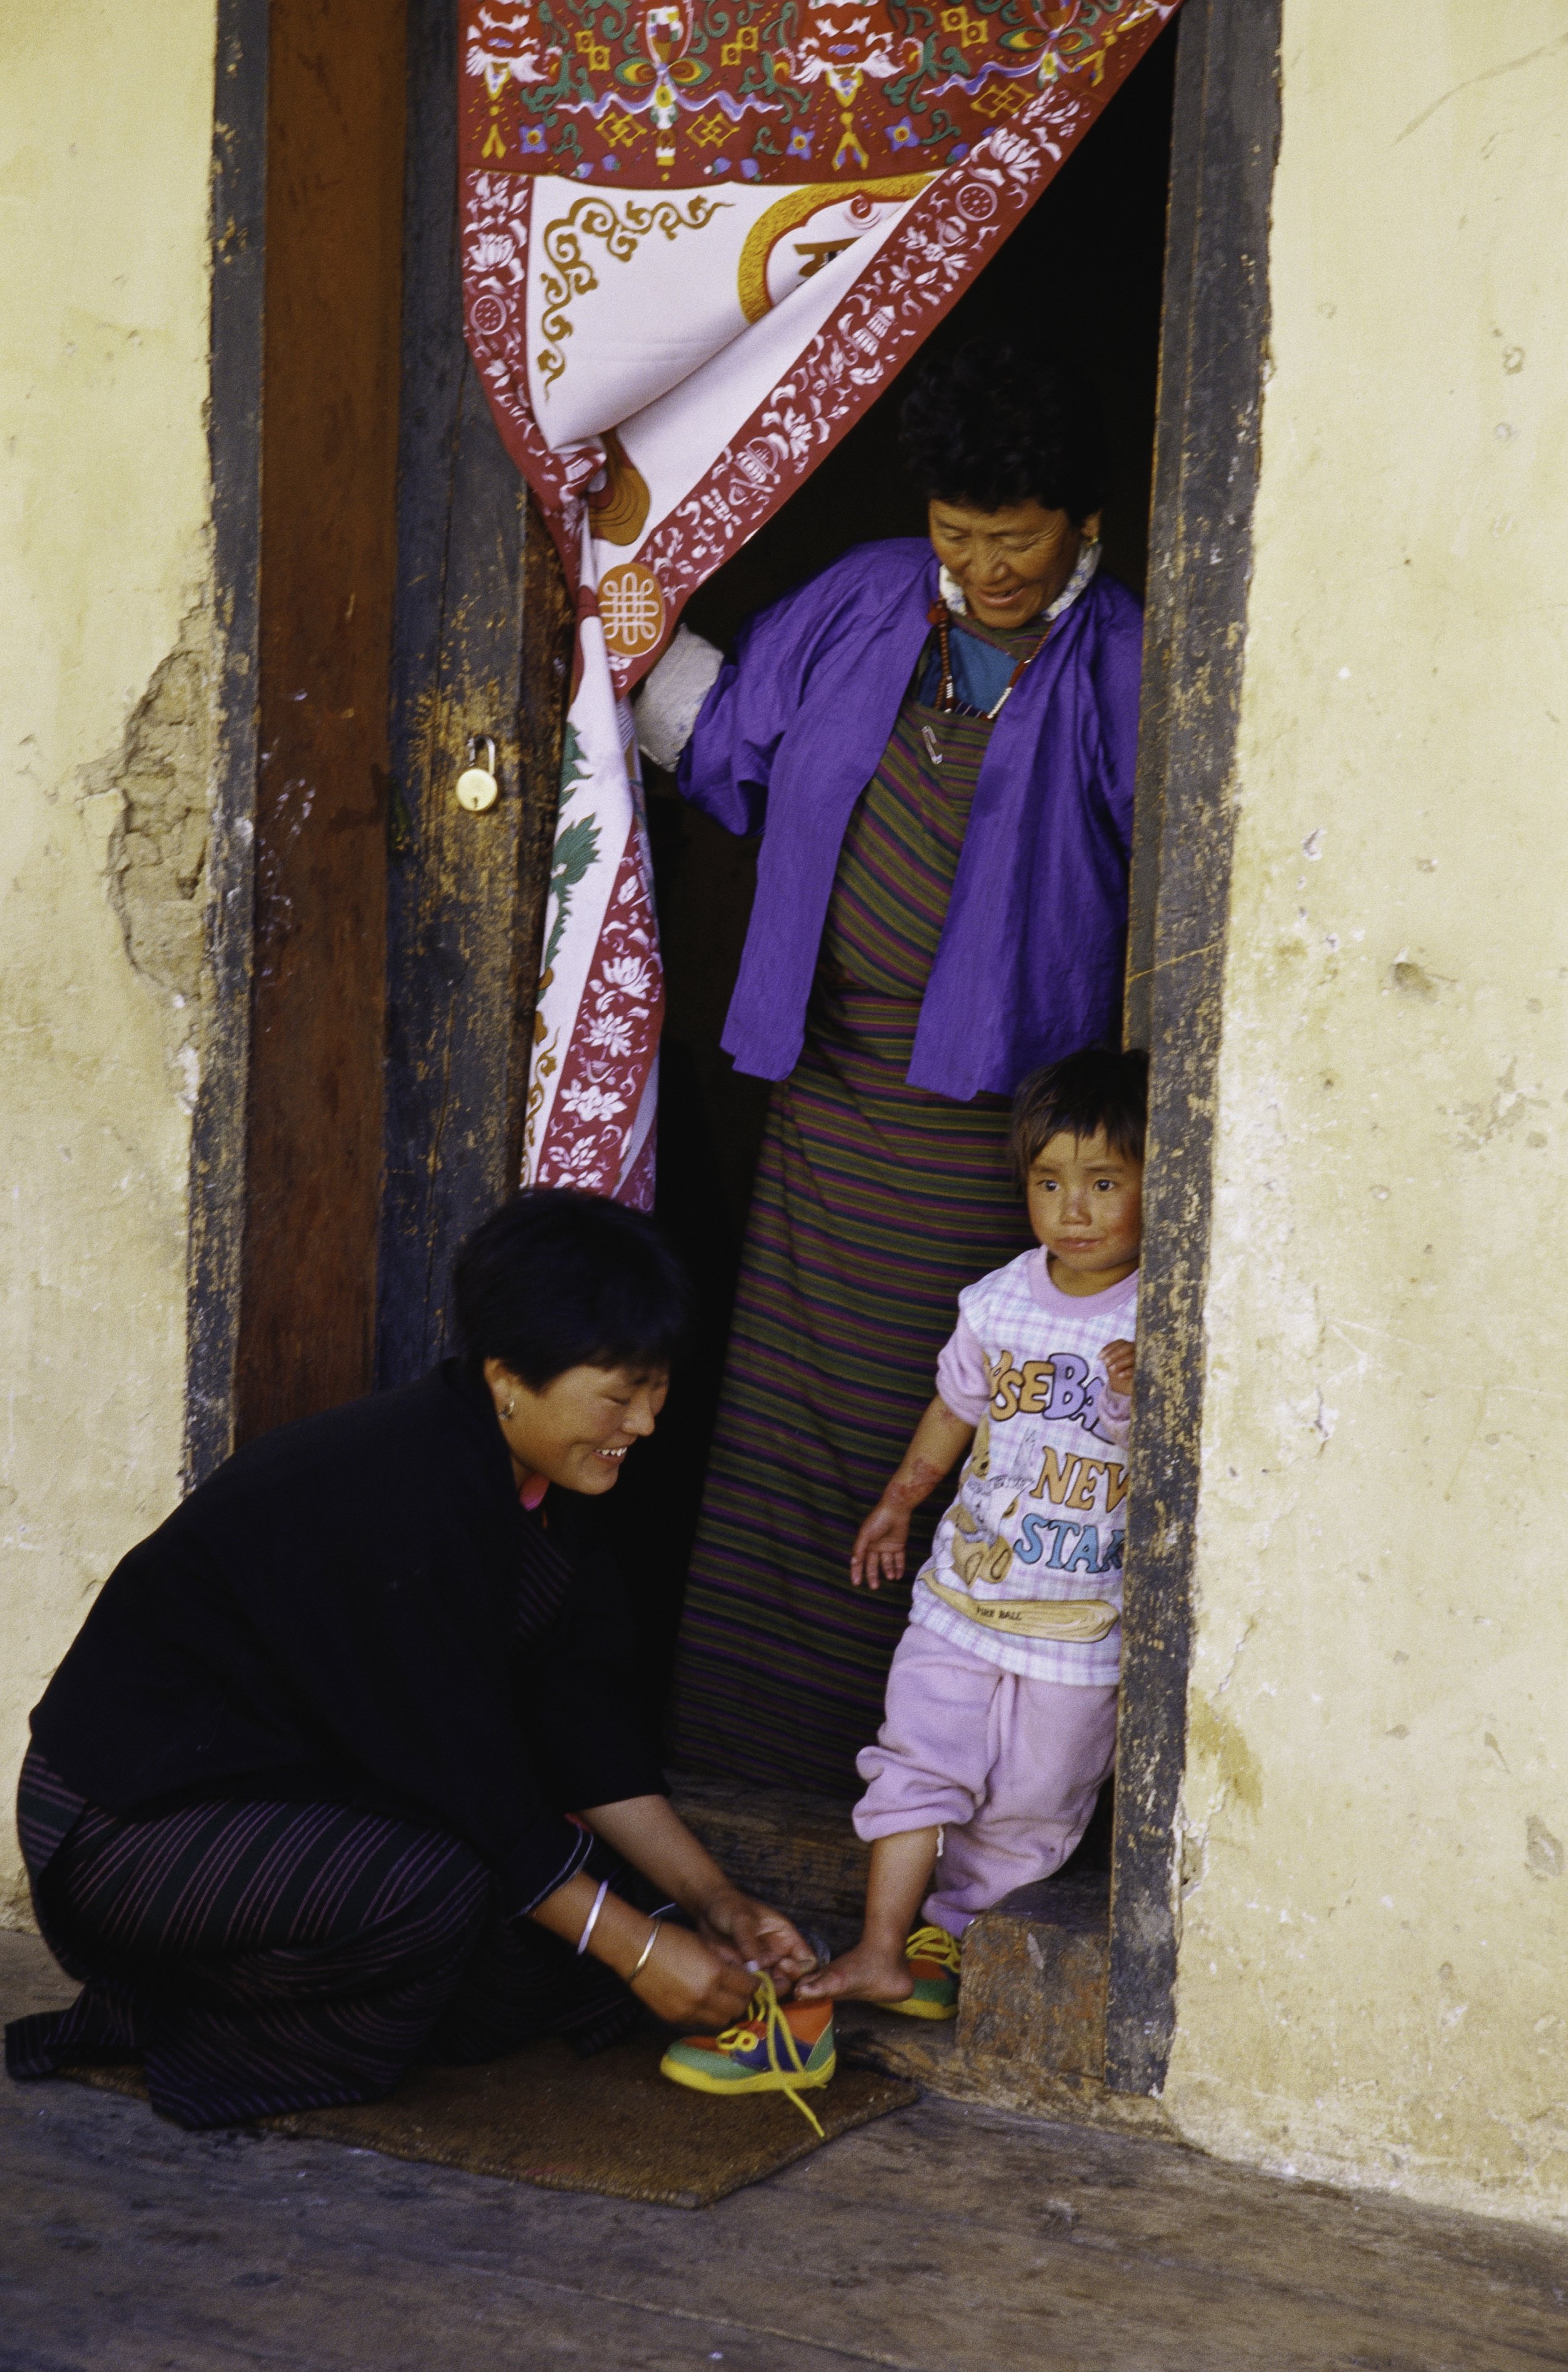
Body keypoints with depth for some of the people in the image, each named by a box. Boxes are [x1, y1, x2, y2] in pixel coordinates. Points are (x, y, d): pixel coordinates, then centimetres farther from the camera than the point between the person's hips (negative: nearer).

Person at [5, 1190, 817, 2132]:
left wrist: (709, 1894, 0)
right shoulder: (404, 1499, -28)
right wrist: (637, 1947, -20)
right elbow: (462, 1771, -26)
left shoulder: (534, 1483, 1)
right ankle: (206, 2042, -7)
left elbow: (579, 1712, 6)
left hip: (308, 1781, 10)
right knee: (430, 1886, -34)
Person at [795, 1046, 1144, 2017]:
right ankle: (881, 1951, 4)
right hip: (966, 1588, 3)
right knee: (918, 1761, -1)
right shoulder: (1000, 1303, 0)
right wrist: (900, 1500, 29)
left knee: (1030, 1801, 7)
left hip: (1084, 1618, -3)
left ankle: (947, 1927, 27)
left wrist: (1153, 1392, -33)